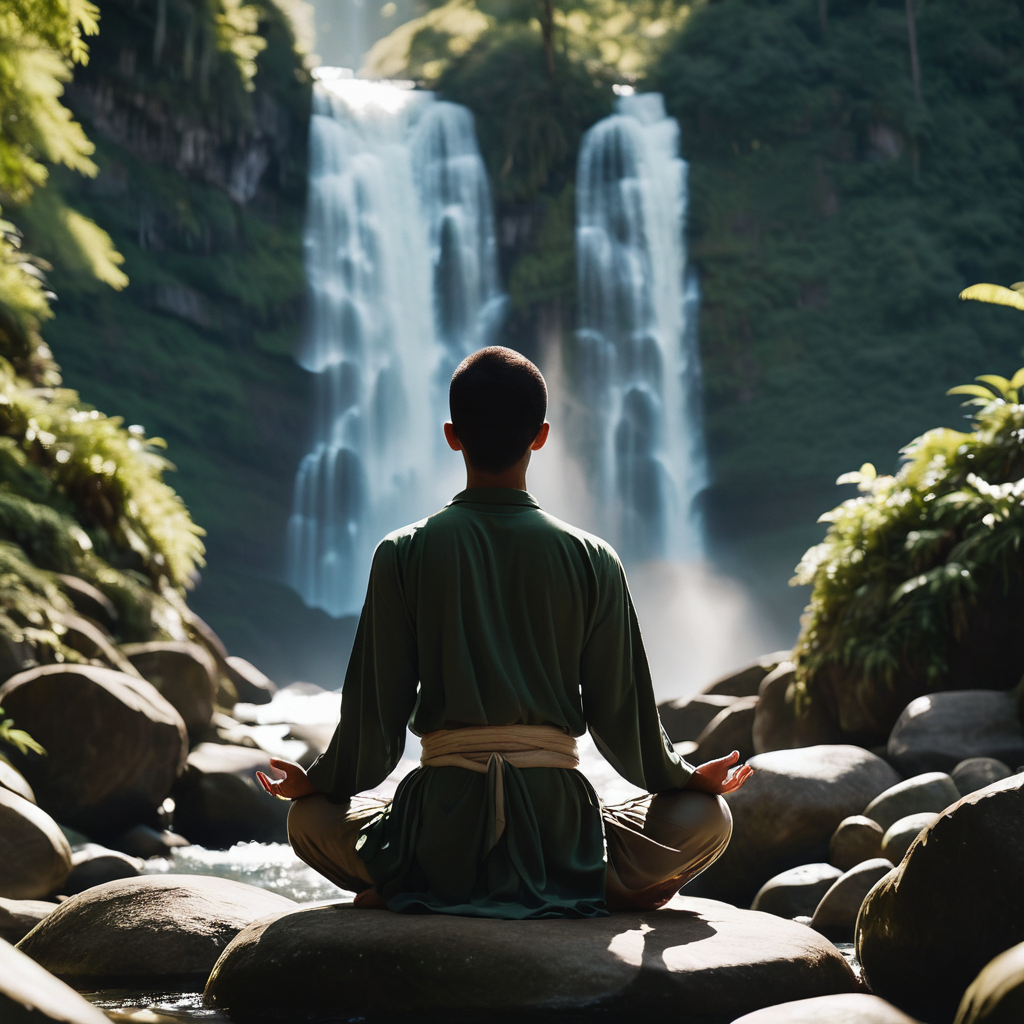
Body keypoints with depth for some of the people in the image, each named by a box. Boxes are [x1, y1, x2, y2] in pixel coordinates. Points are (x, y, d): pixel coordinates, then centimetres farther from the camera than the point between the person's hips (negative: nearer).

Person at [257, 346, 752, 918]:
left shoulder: (404, 554, -2)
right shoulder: (591, 559, -1)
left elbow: (374, 716, 0)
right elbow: (622, 719, 3)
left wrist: (318, 783, 19)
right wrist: (688, 780, 22)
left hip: (439, 834, 1)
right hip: (559, 825, -1)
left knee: (309, 818, 27)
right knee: (708, 817, 20)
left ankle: (397, 894, -2)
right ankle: (585, 894, -5)